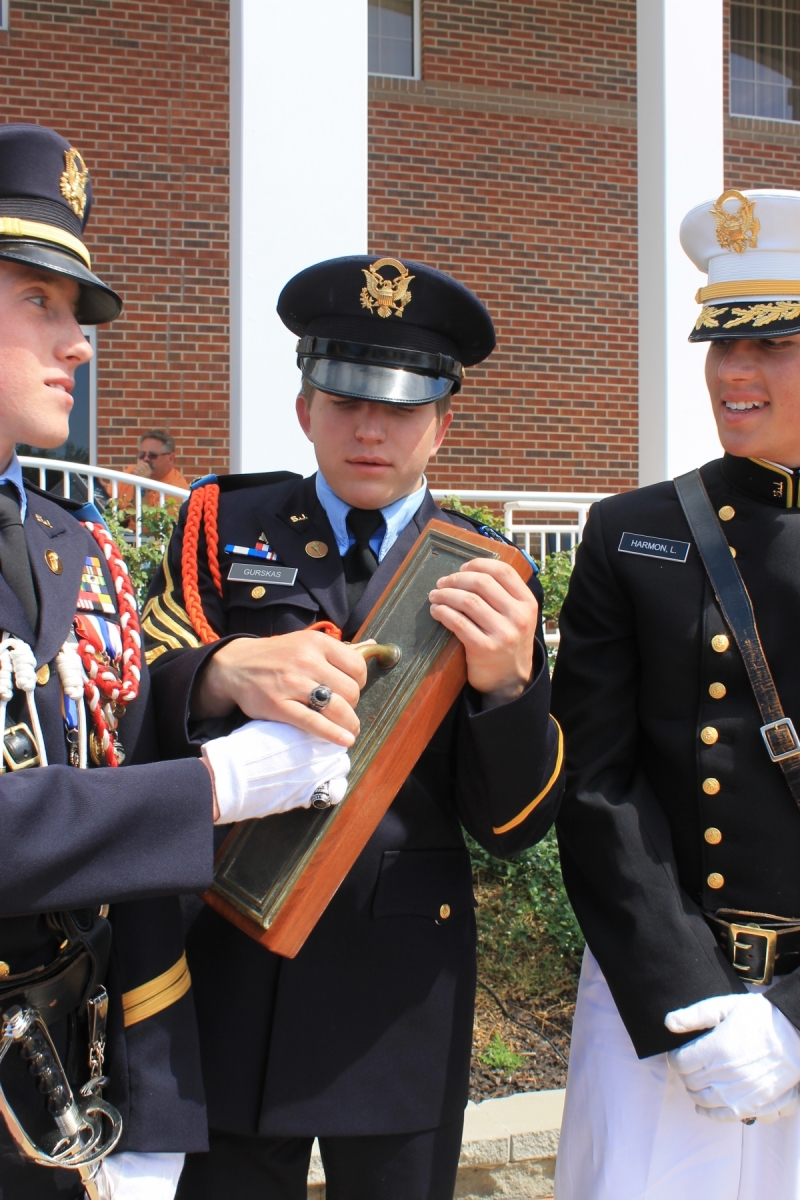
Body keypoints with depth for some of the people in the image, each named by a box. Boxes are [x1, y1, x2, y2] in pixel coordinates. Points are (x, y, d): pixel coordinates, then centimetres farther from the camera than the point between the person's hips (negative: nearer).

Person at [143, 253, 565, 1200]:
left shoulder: (490, 581, 3)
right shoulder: (220, 525, 4)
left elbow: (513, 829, -2)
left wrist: (508, 682, -22)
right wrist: (224, 672, -29)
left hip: (402, 995, 0)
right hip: (229, 969, 0)